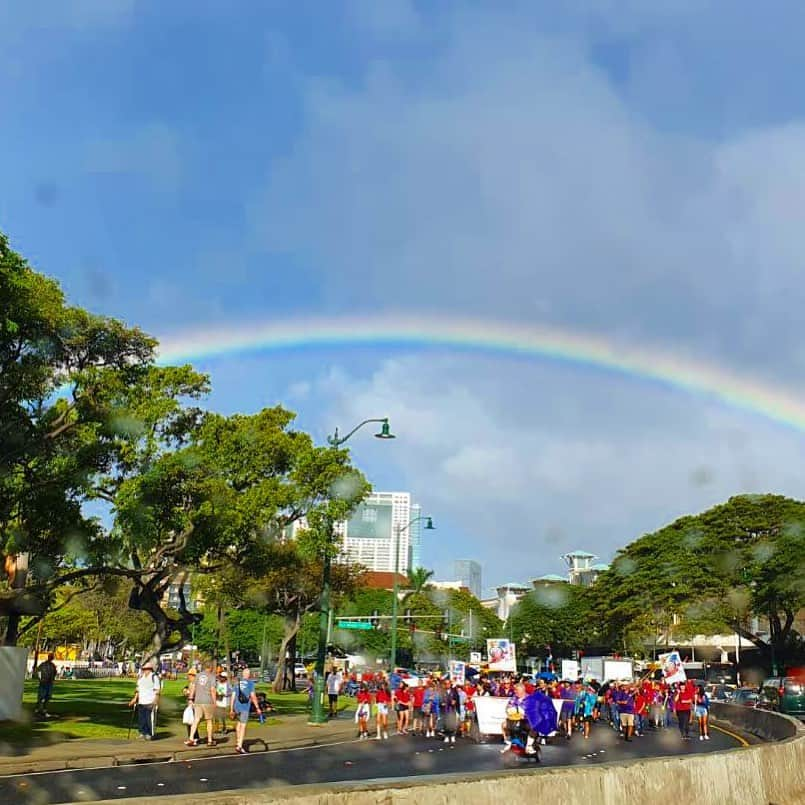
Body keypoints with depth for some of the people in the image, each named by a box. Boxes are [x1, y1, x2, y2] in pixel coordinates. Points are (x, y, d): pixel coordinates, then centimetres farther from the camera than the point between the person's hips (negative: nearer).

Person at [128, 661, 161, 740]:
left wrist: (155, 701, -13)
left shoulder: (154, 677, -4)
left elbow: (157, 690, -7)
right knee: (141, 718, 6)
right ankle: (143, 733, 18)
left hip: (150, 702, -6)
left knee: (149, 719, -6)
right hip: (141, 702, 6)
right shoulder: (141, 677, 16)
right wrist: (135, 699, 16)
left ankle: (149, 734, 3)